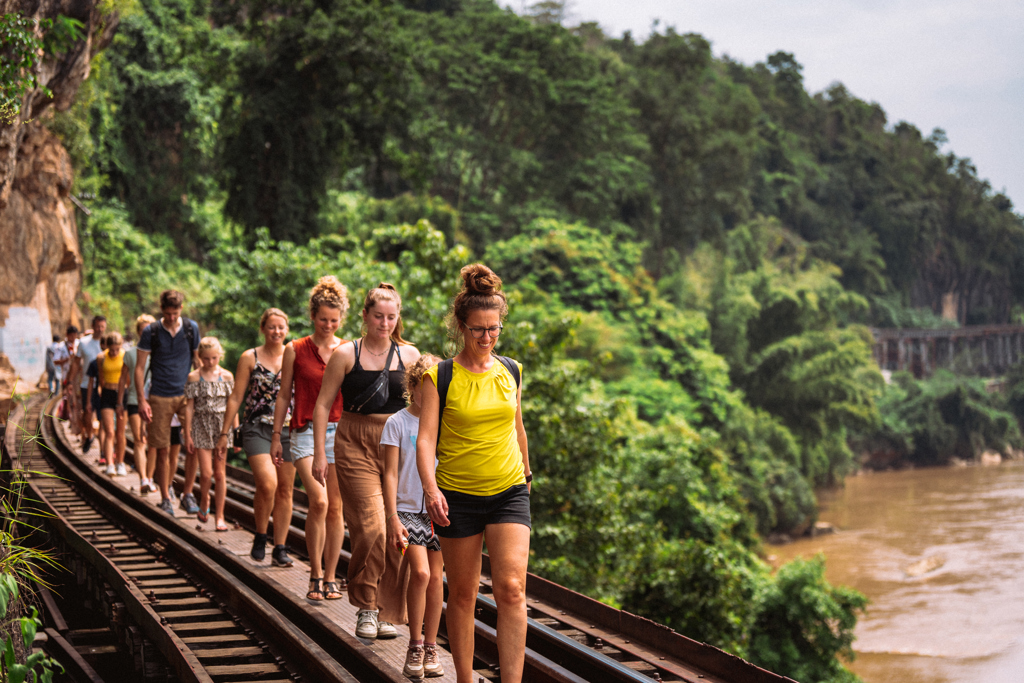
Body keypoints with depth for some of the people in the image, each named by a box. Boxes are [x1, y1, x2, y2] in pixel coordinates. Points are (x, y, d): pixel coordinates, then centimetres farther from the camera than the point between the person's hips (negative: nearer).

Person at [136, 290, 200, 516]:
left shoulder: (191, 328, 4)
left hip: (186, 394, 1)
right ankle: (165, 498, 12)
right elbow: (139, 368, 1)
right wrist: (142, 400, -7)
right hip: (160, 397, -1)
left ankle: (188, 491, 8)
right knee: (162, 450, 2)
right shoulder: (150, 332, -2)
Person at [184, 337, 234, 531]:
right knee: (206, 473, -8)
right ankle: (204, 502, 22)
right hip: (201, 427, -1)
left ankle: (219, 516, 10)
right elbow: (189, 407, 0)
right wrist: (188, 434, -2)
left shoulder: (227, 377, 2)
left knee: (220, 473, 3)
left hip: (222, 427, 1)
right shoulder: (194, 377, -2)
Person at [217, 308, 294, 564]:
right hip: (257, 428, -2)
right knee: (268, 484, -20)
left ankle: (280, 548, 11)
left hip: (288, 430, 2)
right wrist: (224, 433, 2)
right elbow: (236, 398, 5)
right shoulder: (250, 358, 3)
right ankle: (260, 536, 3)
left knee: (285, 490, 3)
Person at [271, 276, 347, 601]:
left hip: (341, 431, 2)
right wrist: (276, 436, 6)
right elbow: (284, 395, 8)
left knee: (336, 507, 4)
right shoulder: (295, 350, 3)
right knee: (319, 502, -18)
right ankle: (315, 575, -4)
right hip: (306, 431, -2)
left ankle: (330, 577, 15)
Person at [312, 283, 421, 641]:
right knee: (371, 526, -14)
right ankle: (365, 607, 1)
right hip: (356, 444, -3)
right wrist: (319, 453, -4)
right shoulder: (346, 354, 0)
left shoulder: (409, 354, 8)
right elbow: (322, 405, 2)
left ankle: (386, 611, 14)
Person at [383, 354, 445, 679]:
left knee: (436, 577, 5)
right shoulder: (397, 423, -3)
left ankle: (431, 647, 16)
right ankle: (415, 646, -3)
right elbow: (391, 473, -4)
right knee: (420, 573, -17)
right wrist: (392, 518, -11)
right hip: (408, 508, -3)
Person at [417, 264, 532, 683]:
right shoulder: (441, 377, -5)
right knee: (462, 594, 8)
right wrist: (430, 488, -27)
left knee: (511, 589, -11)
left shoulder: (511, 371, 6)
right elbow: (425, 437, -12)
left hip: (509, 492, 2)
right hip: (458, 496, -2)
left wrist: (527, 472, 32)